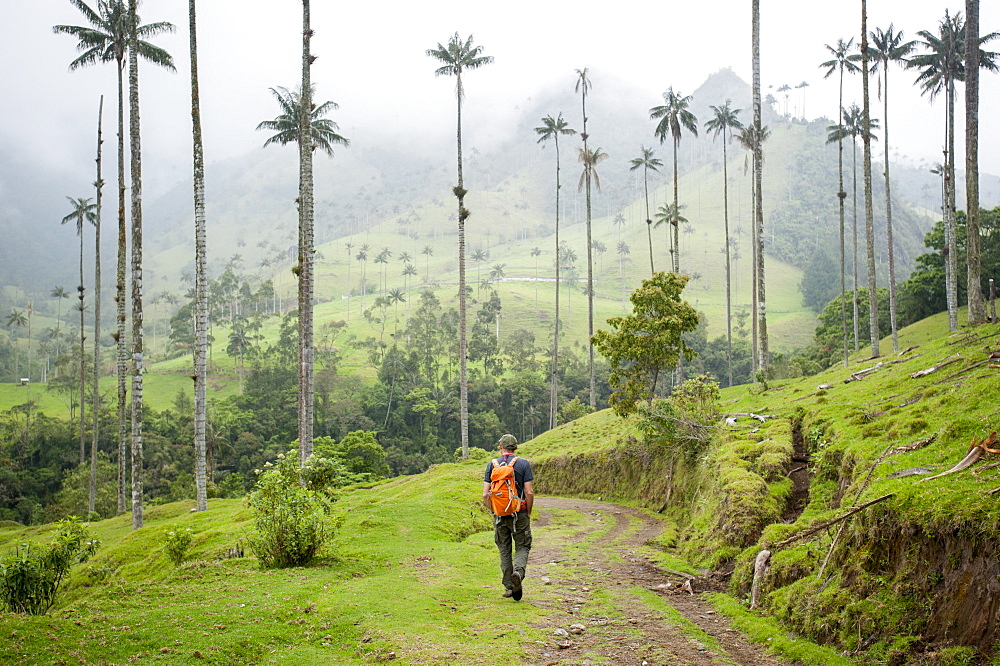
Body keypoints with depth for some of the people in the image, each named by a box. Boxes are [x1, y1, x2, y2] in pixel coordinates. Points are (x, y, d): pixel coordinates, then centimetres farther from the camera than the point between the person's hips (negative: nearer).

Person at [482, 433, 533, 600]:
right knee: (522, 547, 8)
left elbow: (485, 494, -3)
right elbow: (529, 492, -10)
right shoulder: (523, 464, -4)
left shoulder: (492, 465, 2)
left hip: (500, 516, 2)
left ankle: (508, 587, 13)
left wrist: (492, 512, 11)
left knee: (504, 550, 12)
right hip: (519, 514, -2)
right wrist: (529, 512, 3)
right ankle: (518, 571, -20)